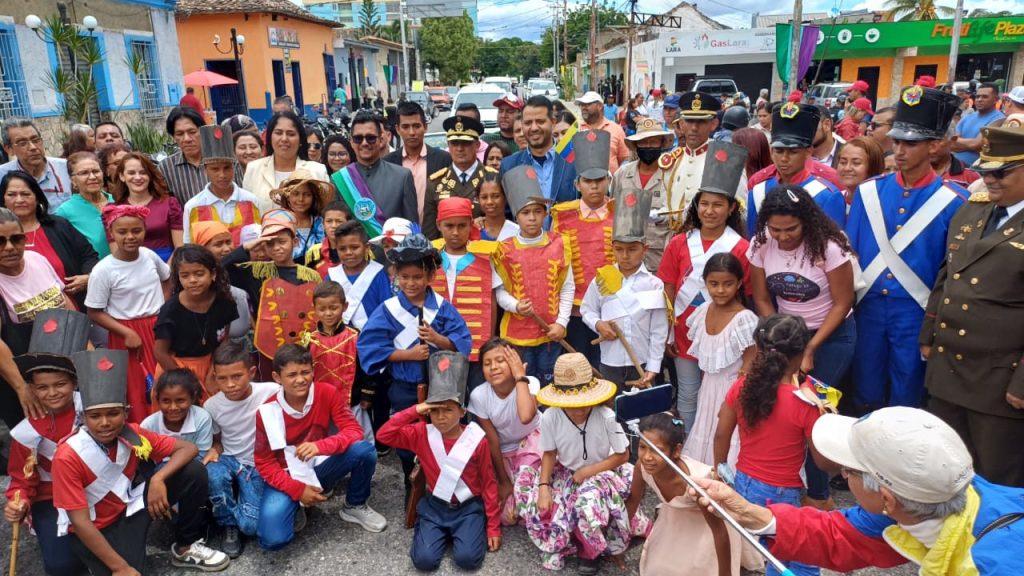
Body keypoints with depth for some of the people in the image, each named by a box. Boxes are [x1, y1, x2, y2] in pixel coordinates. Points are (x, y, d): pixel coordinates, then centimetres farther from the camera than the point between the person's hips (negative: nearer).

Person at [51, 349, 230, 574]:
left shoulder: (132, 435, -14)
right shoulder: (68, 456, -25)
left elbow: (188, 448, -9)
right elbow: (80, 522, -22)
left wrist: (158, 479, -28)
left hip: (129, 505, 4)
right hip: (95, 528, -4)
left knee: (194, 472, -15)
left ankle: (186, 547, 3)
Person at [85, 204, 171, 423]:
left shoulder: (150, 256, -3)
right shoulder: (103, 270, -16)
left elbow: (166, 279, 18)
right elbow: (95, 313, -10)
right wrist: (127, 333, -16)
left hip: (159, 328, 4)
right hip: (127, 334, -4)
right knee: (137, 392, 4)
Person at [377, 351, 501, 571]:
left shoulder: (477, 439, -12)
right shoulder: (422, 434, -8)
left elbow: (489, 484, -5)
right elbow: (384, 435, -17)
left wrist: (493, 527, -4)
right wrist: (414, 411, -23)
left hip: (469, 507, -2)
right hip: (435, 506, 2)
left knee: (467, 558, -22)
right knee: (424, 560, -17)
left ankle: (476, 528, 10)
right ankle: (440, 531, 15)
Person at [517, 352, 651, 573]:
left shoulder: (606, 416, -26)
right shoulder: (550, 418, -21)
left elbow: (623, 456, -13)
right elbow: (549, 454, -4)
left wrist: (589, 471, -21)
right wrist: (544, 487, -18)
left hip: (602, 474, -2)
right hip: (566, 474, 3)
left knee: (591, 497, -33)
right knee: (541, 506, -19)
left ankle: (592, 550, -3)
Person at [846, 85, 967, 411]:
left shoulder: (953, 202, -7)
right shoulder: (868, 191, 1)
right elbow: (849, 252, 5)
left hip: (916, 313, -2)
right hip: (868, 308, 3)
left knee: (904, 402, 11)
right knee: (864, 397, 15)